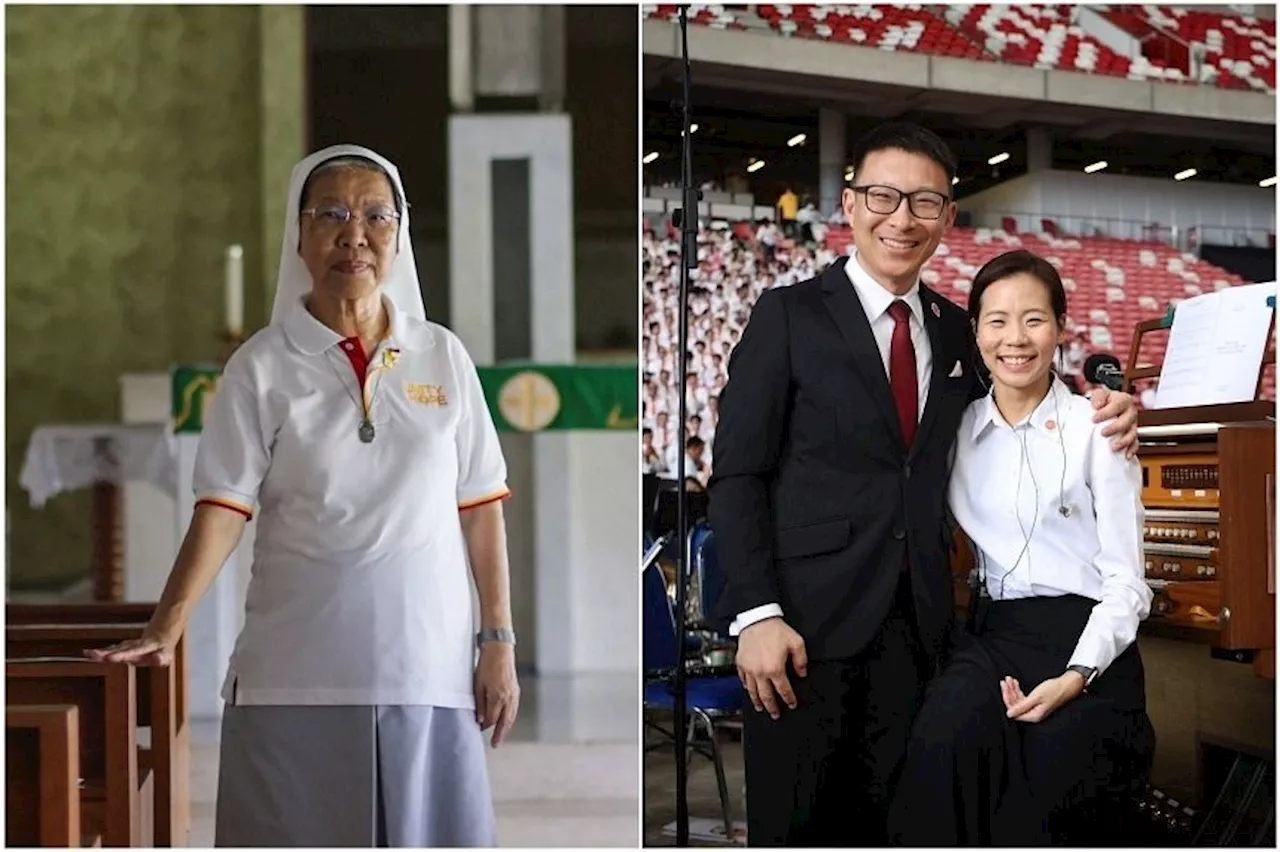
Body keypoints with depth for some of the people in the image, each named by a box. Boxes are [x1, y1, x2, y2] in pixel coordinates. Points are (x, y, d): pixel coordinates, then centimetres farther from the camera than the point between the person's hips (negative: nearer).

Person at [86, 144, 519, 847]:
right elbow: (222, 508, -5)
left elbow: (481, 508, 6)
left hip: (429, 669, 1)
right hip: (296, 675, -1)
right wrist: (164, 630, -17)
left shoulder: (443, 356, 5)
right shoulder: (261, 365, 0)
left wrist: (499, 642, 3)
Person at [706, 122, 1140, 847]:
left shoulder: (956, 330, 13)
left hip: (919, 625, 4)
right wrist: (757, 615, -15)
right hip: (810, 621, -4)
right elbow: (737, 475, -5)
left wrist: (1102, 417, 3)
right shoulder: (789, 315, -2)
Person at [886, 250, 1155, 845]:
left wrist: (1074, 678, -15)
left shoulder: (1095, 429, 2)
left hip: (1087, 644, -2)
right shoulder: (960, 430, 14)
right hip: (994, 634, 3)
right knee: (951, 730, -32)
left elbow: (1127, 583, -1)